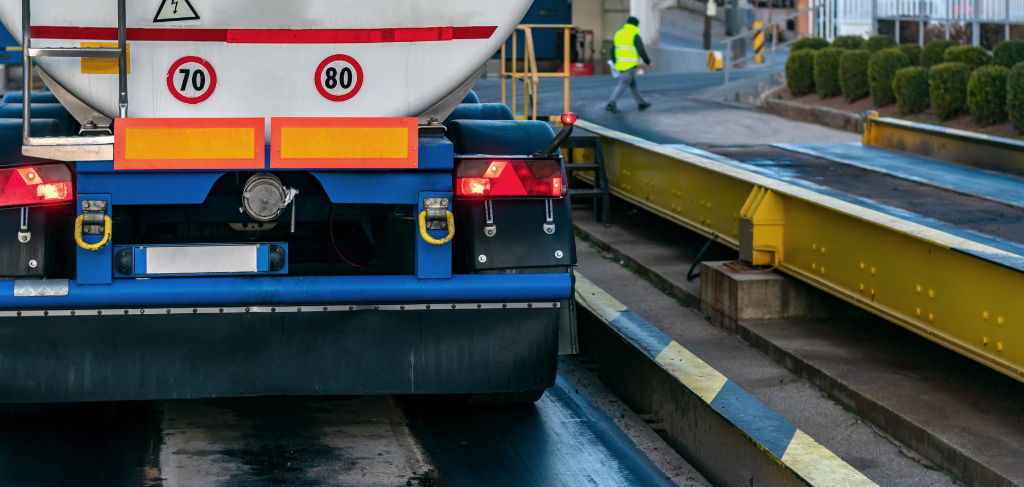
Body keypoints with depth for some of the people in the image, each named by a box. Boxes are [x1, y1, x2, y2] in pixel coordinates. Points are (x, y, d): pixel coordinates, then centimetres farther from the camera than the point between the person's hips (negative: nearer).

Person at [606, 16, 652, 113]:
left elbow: (613, 50, 13)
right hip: (630, 65, -8)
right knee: (622, 85, -8)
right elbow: (641, 51, -13)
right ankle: (611, 104, -16)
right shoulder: (635, 36, -11)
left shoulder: (619, 34, 11)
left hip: (620, 64, 8)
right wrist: (648, 62, -1)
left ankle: (641, 103, 24)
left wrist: (615, 62, 23)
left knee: (633, 84, 17)